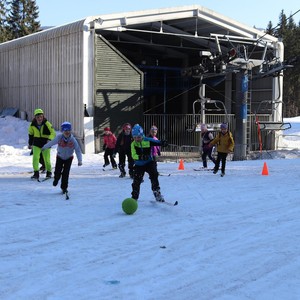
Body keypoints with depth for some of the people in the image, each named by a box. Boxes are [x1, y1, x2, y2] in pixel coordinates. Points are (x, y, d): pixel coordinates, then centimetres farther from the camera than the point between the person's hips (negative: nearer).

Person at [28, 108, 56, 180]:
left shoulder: (47, 124, -17)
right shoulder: (32, 125, -7)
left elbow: (53, 133, -16)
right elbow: (30, 134, 11)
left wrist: (49, 139, -35)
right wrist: (30, 143, 17)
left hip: (45, 144, -2)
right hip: (36, 144, 2)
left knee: (47, 159, 4)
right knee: (35, 158, -16)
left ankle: (49, 172, 28)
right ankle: (36, 173, -11)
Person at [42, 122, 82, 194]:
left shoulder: (73, 140, -24)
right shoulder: (59, 137, -22)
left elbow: (78, 150, -24)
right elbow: (52, 142, -5)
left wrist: (80, 160, -35)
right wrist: (45, 147, 10)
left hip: (69, 158, -1)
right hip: (60, 157, 1)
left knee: (66, 173, -8)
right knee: (57, 171, -2)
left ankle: (64, 187, 9)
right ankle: (56, 179, 35)